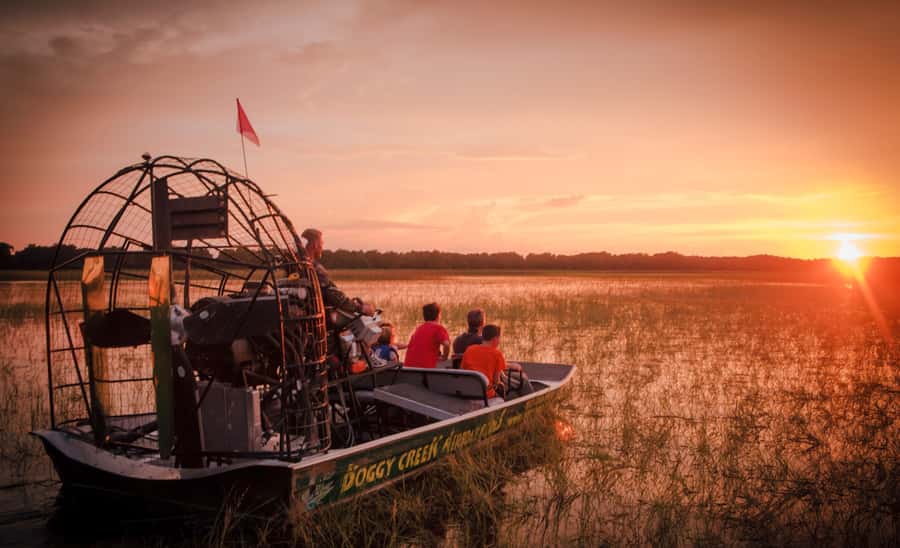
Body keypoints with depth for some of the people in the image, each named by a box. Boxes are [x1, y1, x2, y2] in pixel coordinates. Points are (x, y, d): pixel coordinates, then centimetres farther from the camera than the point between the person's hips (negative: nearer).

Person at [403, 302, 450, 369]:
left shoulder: (418, 329, 21)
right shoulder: (439, 328, 1)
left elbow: (409, 346, 27)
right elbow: (446, 344, -16)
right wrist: (444, 357, 2)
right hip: (426, 366, -6)